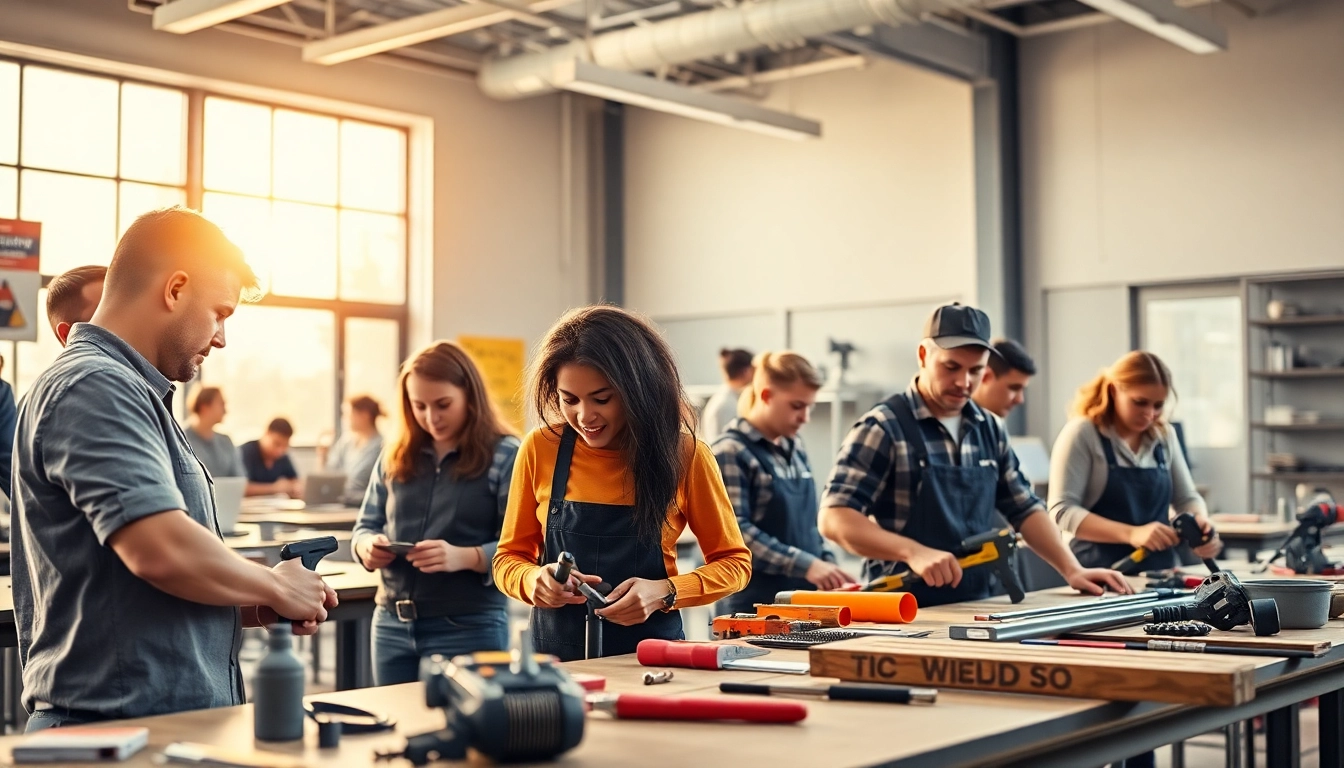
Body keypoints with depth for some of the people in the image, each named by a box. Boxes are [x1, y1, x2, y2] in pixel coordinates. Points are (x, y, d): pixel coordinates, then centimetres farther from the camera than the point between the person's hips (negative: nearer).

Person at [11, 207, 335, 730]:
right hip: (122, 729, -10)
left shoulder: (127, 391, 17)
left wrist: (250, 609, 8)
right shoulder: (93, 388, -15)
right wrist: (274, 588, -10)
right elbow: (162, 549, -27)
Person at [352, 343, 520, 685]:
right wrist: (368, 545, -5)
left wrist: (465, 557, -28)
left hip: (469, 630, -5)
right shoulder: (396, 457, 11)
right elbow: (367, 525, 17)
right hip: (392, 625, 5)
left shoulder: (504, 456, -7)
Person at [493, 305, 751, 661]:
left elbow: (734, 562, 5)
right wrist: (534, 579, -13)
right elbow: (509, 558, 9)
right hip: (557, 655, 2)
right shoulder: (540, 449, -1)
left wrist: (665, 592, -12)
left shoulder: (683, 454, -3)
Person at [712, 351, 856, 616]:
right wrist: (806, 565, -24)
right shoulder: (731, 452, -10)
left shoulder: (796, 449, 13)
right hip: (754, 605, -7)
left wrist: (828, 566, 4)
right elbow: (734, 532, -18)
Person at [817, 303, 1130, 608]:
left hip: (978, 608, 5)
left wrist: (1071, 570, 9)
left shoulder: (990, 431, 13)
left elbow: (1025, 509, 21)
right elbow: (835, 518, -14)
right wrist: (913, 552, -26)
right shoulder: (883, 428, -7)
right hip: (904, 613, -5)